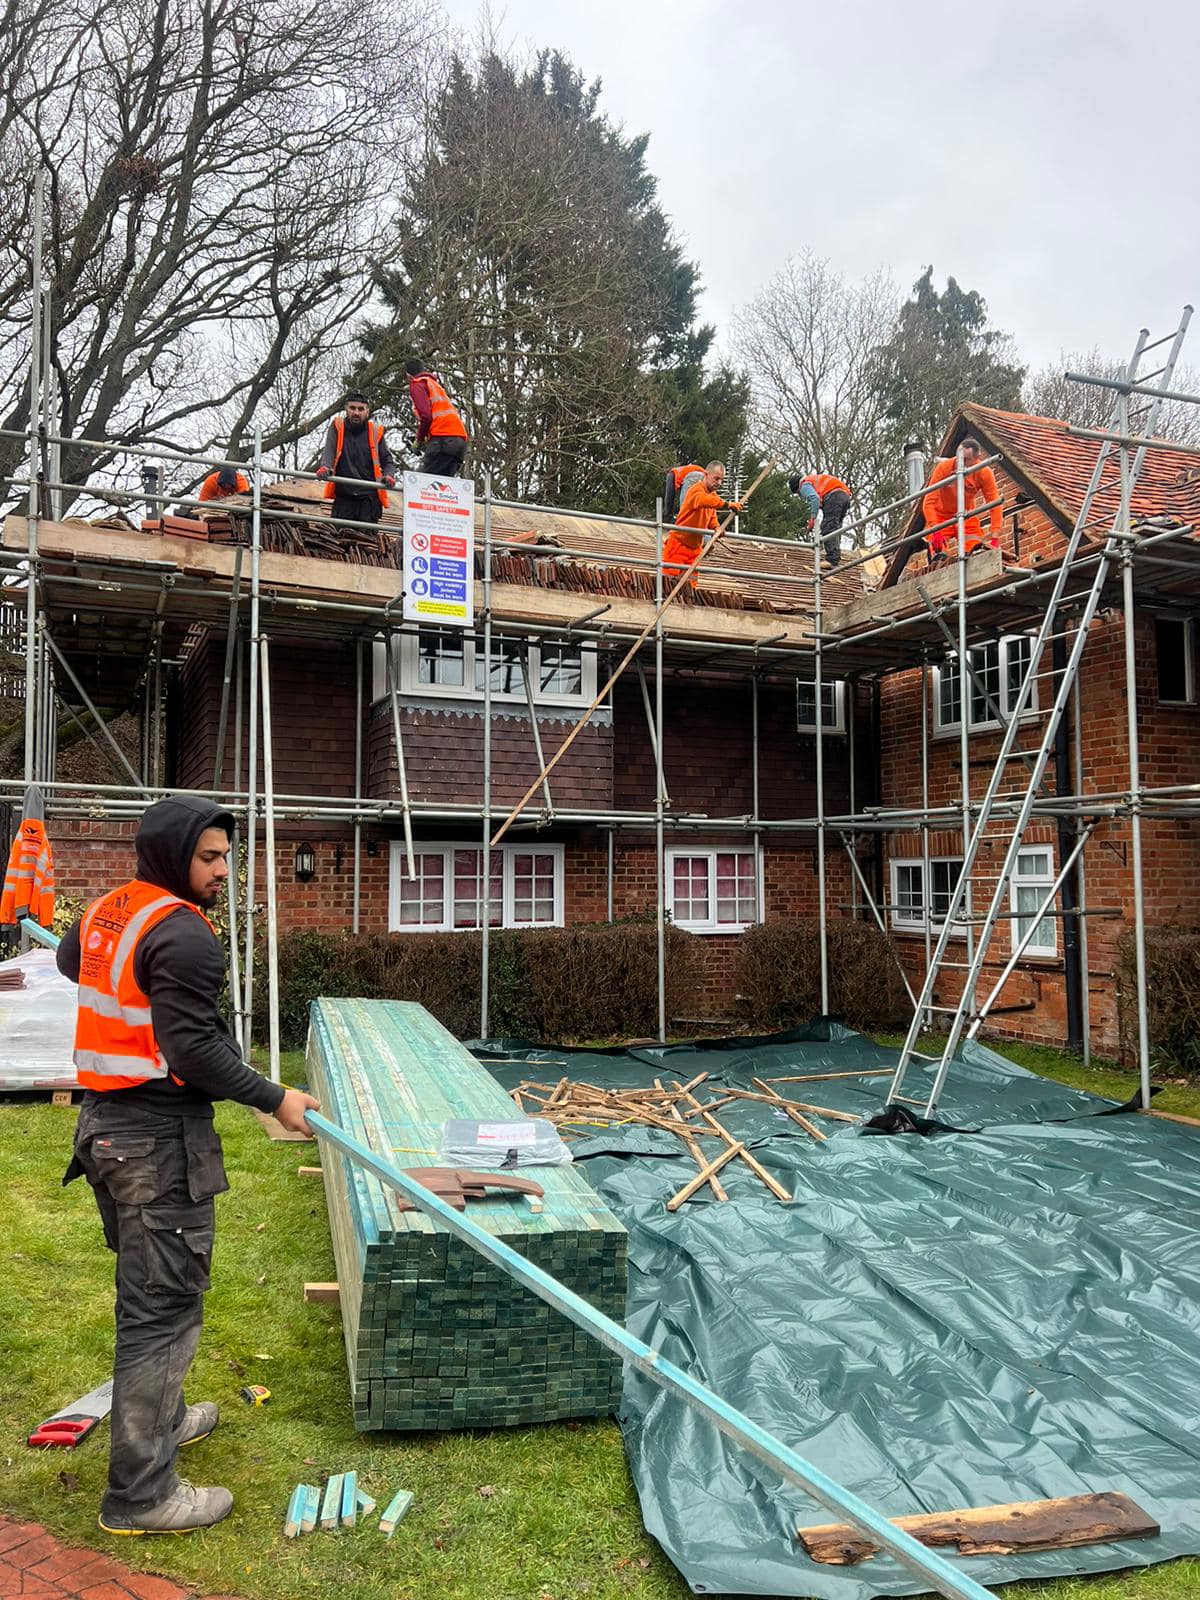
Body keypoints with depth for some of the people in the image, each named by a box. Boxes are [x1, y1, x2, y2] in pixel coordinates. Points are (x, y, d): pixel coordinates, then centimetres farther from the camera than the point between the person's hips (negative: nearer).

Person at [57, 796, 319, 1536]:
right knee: (164, 1305, -1)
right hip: (160, 1139, -10)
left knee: (145, 1288, 24)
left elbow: (69, 961, 31)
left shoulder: (107, 910, 8)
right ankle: (141, 1493, 8)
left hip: (106, 1122, 10)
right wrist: (275, 1098, -15)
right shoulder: (183, 935, -20)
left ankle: (158, 1417, 42)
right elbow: (196, 1051, -24)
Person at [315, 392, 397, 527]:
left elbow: (387, 461, 13)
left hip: (369, 499, 0)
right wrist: (325, 467, -27)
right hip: (343, 497, 0)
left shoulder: (375, 431, 10)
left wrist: (389, 476, -10)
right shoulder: (337, 427, 9)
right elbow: (329, 451, -5)